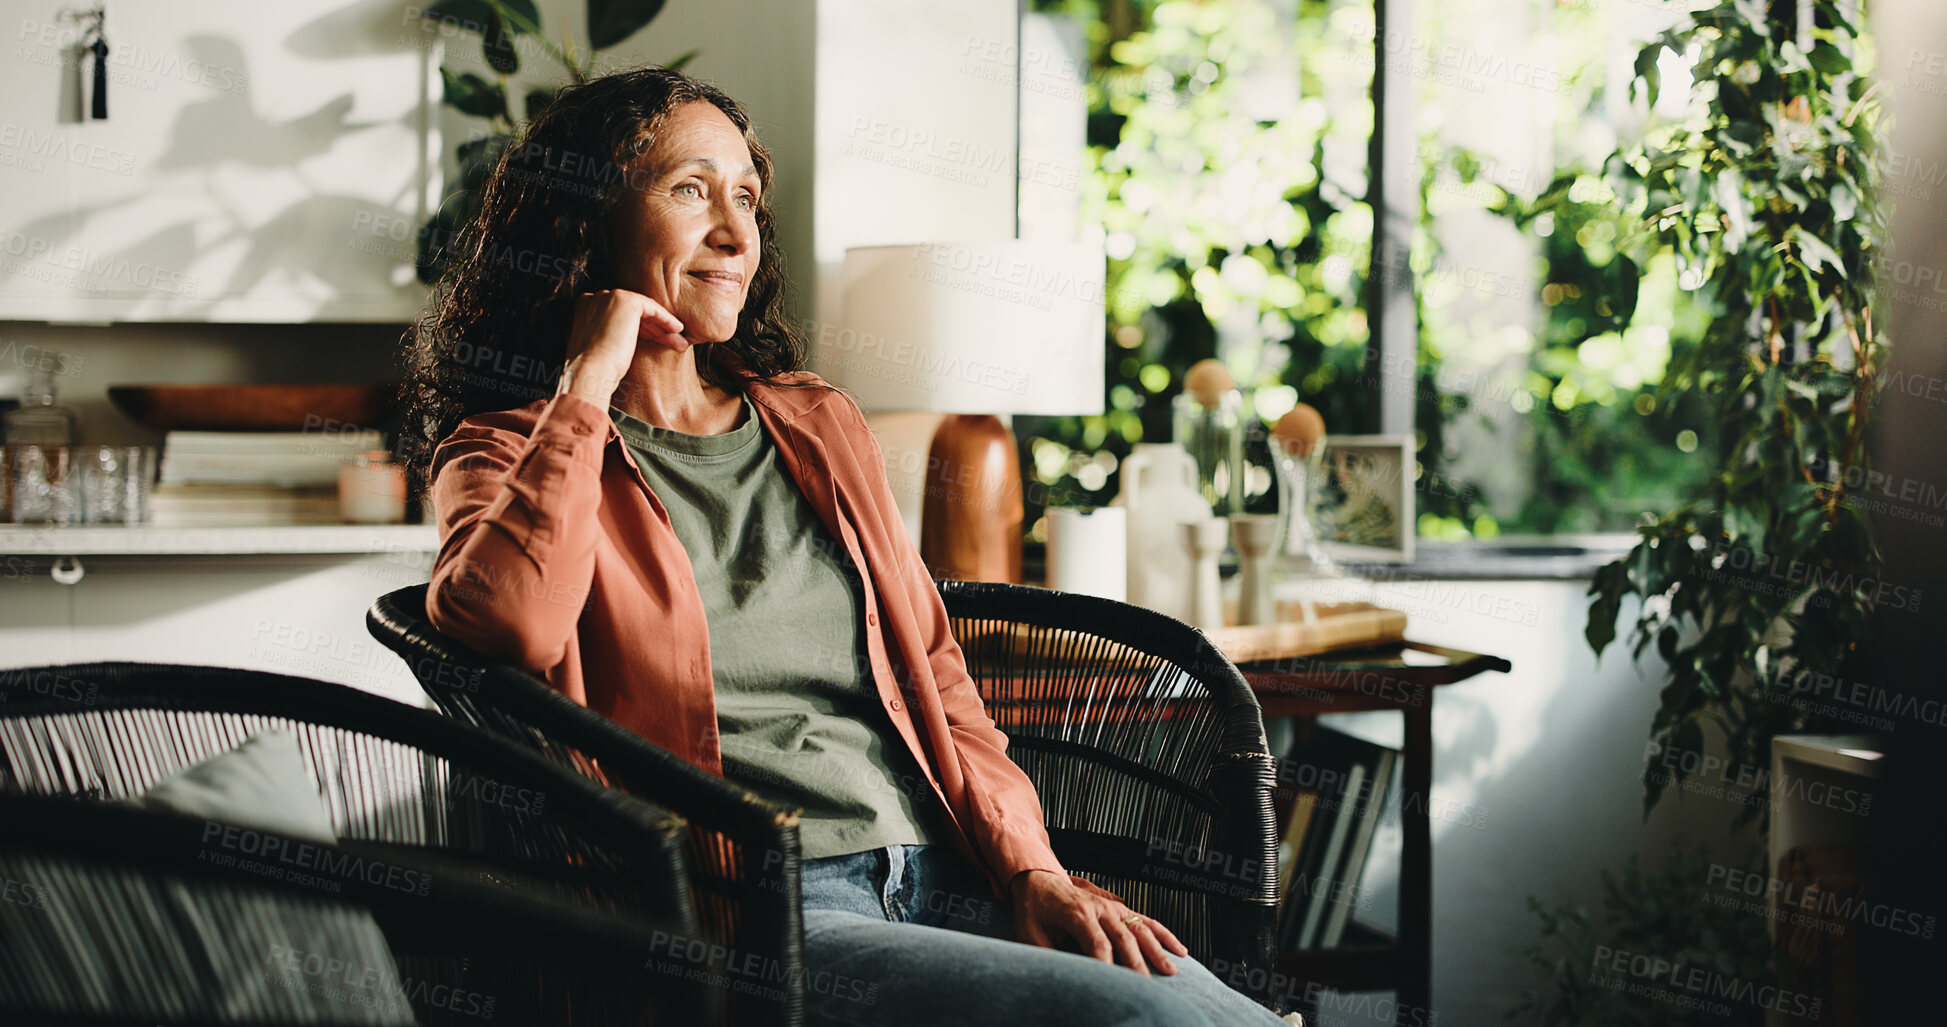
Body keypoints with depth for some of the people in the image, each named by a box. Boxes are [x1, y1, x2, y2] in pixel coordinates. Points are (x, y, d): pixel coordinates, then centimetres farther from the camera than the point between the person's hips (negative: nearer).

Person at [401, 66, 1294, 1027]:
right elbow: (513, 627, -17)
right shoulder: (509, 453, 7)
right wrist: (586, 384, -5)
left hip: (947, 877, 6)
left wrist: (1032, 869, 2)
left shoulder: (817, 424, 22)